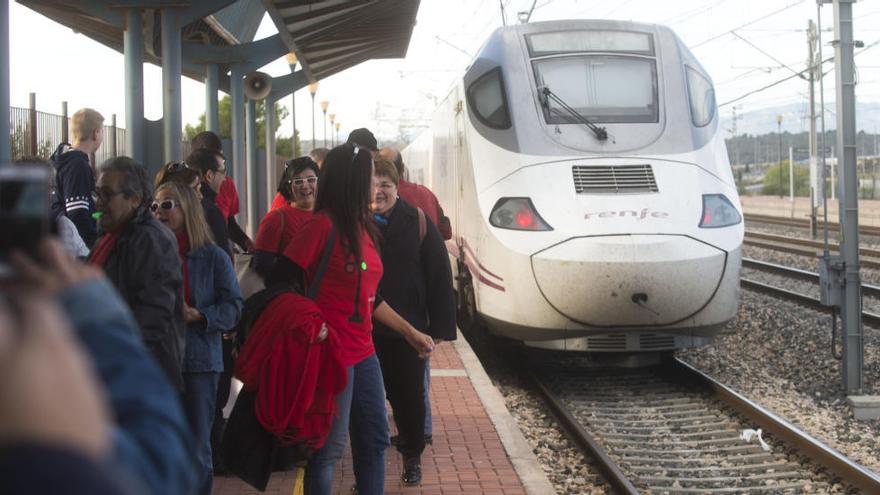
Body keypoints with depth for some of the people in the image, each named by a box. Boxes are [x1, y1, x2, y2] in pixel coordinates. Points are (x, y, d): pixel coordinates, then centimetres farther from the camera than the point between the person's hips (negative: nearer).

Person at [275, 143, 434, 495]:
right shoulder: (322, 226, -14)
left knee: (375, 440, 13)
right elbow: (280, 282, -16)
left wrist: (410, 332, 21)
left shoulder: (362, 227, 11)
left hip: (363, 352, 9)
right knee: (329, 447, 0)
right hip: (332, 354, -9)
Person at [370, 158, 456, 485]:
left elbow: (439, 275, -4)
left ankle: (412, 457, 33)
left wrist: (441, 326, -6)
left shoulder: (418, 222, -5)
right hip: (363, 329, 0)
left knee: (409, 396, 13)